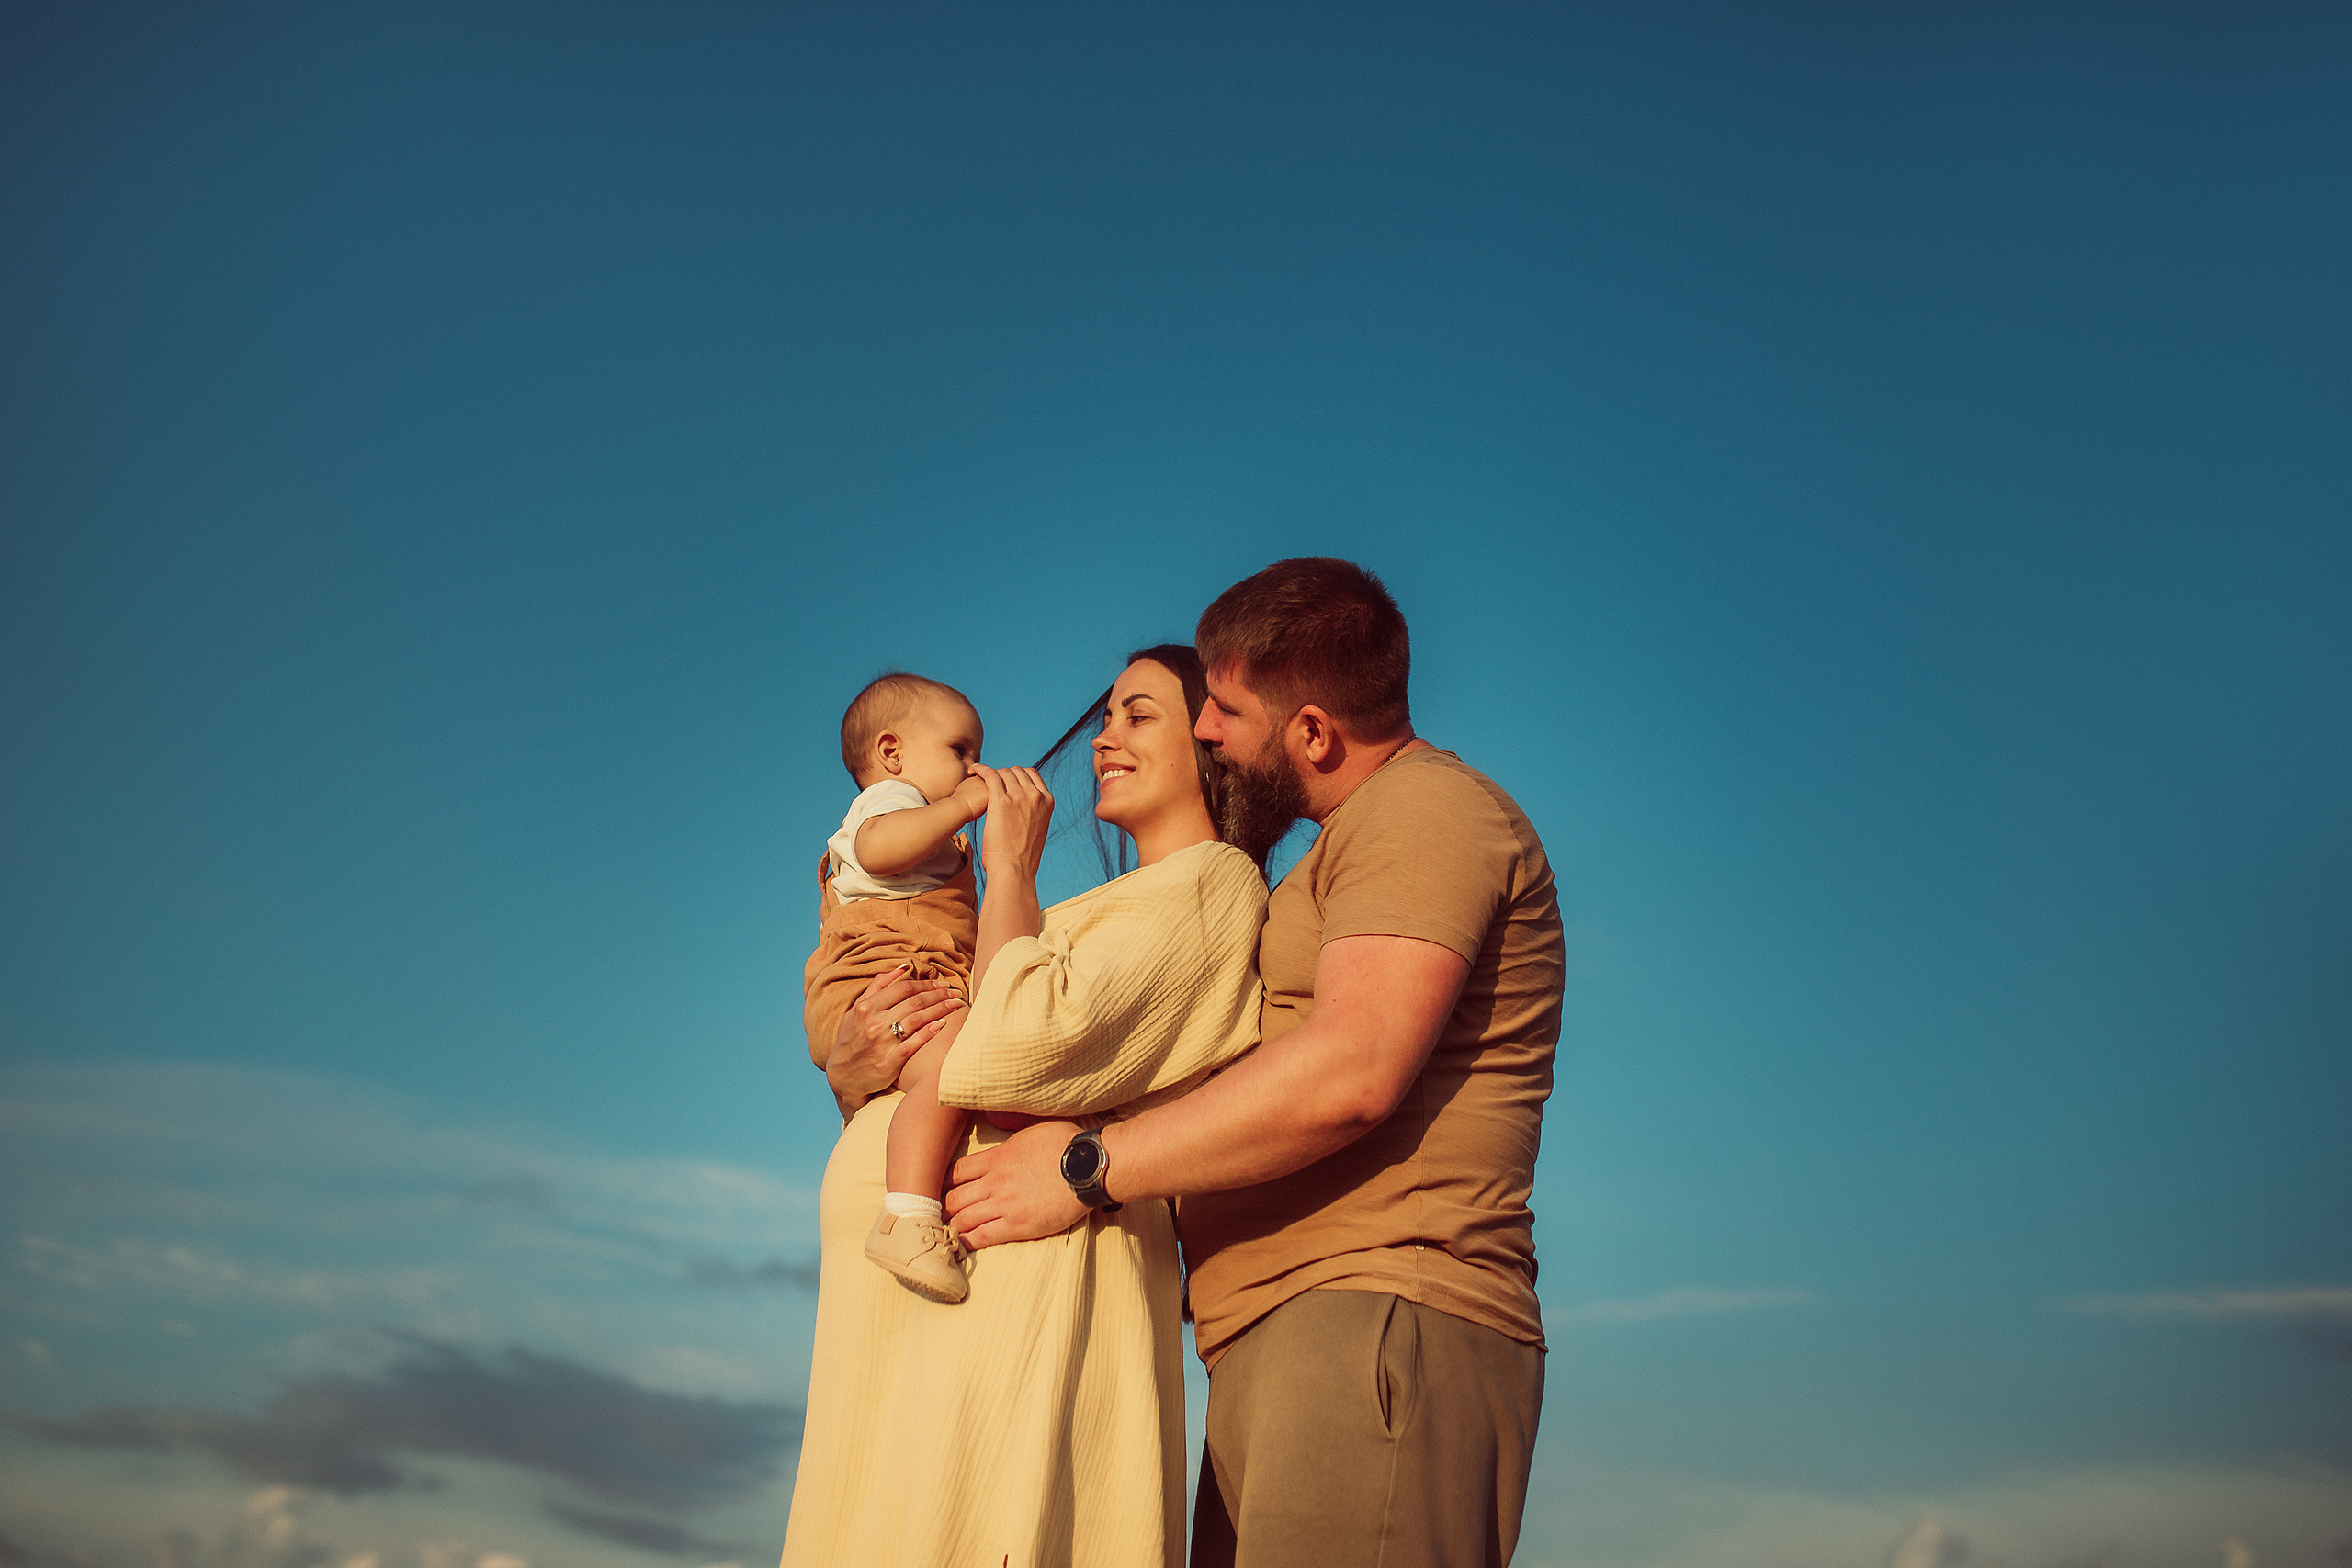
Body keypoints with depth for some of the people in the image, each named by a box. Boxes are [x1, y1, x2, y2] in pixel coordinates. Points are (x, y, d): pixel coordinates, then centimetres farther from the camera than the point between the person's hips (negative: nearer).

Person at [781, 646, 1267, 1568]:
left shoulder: (1214, 882, 0)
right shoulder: (1119, 913, 28)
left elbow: (1027, 1043, -18)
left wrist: (1010, 866, -2)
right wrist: (850, 1069, -2)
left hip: (1012, 1276, -9)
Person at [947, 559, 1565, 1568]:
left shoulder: (1429, 806, -5)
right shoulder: (1360, 838, 28)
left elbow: (1353, 1075, -20)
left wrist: (1085, 1171, -13)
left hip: (1379, 1332, -10)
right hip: (1279, 1350, 10)